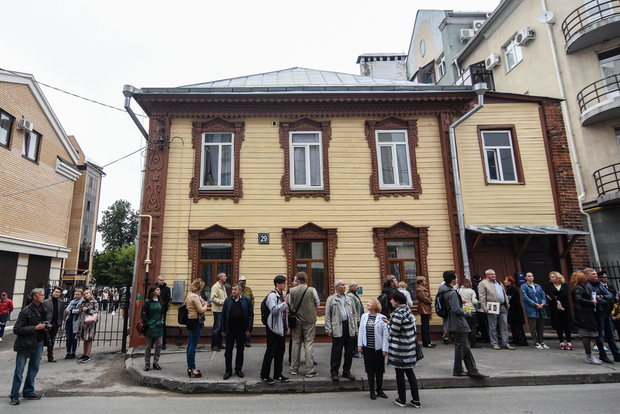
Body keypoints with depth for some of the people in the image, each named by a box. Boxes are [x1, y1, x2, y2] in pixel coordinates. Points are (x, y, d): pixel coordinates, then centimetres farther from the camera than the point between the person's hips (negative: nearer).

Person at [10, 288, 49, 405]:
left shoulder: (42, 309, 5)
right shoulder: (26, 311, -17)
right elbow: (16, 329, -18)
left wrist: (45, 327, 0)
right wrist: (35, 328, -21)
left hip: (38, 343, 7)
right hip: (25, 344, -7)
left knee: (34, 368, 14)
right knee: (19, 371, 3)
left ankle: (28, 392, 28)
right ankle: (14, 396, 16)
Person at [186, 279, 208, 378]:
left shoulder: (189, 294, 12)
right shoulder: (195, 296, -19)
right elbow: (201, 310, -20)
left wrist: (203, 304, 11)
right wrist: (205, 305, -2)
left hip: (190, 320, 10)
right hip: (195, 321, -10)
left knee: (190, 345, 16)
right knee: (193, 345, -4)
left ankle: (190, 367, 26)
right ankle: (192, 369, 3)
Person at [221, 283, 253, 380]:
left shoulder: (247, 301, -1)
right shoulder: (227, 300, 2)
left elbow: (251, 315, -1)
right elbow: (223, 315, 3)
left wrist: (249, 329, -7)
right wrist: (223, 330, -1)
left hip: (242, 330, -1)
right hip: (230, 330, 1)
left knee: (240, 351, 11)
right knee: (228, 351, 6)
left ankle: (238, 369, 26)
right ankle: (228, 370, 18)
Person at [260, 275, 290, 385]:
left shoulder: (282, 295, 13)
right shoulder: (272, 295, -14)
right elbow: (274, 310, -26)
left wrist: (287, 326, 18)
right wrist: (285, 303, -25)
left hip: (281, 328, 8)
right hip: (273, 328, -8)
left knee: (280, 351, 12)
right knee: (270, 352, -1)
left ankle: (278, 374, 23)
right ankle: (264, 375, 12)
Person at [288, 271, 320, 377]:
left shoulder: (292, 290, -6)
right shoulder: (312, 290, -11)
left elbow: (290, 305, 4)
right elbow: (317, 304, 1)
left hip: (296, 321, 2)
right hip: (309, 321, -2)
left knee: (296, 344, 13)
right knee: (309, 344, 4)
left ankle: (294, 369, 22)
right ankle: (310, 370, 7)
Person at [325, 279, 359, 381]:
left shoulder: (350, 299, 16)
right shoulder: (331, 299, 4)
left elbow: (355, 314, 15)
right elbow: (327, 315, 1)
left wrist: (355, 328, 8)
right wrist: (328, 329, -7)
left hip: (349, 328, 4)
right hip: (337, 328, -4)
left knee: (349, 351, 8)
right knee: (336, 351, 0)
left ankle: (347, 371, 22)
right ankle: (334, 372, 12)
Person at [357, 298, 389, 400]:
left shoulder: (382, 318, -7)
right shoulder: (364, 316, 5)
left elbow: (385, 334, -6)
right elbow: (361, 331, 7)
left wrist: (385, 349, -9)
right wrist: (359, 345, 4)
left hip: (378, 348, -2)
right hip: (367, 347, 3)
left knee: (379, 370, 9)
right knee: (370, 370, 8)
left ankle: (379, 390, 27)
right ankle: (372, 391, 22)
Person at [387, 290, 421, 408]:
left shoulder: (398, 313, -20)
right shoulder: (408, 310, 6)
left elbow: (394, 331, -19)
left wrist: (389, 325, 1)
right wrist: (392, 321, 10)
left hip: (399, 348, -8)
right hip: (409, 347, 8)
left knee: (400, 373, 5)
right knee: (409, 372, 14)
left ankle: (402, 400, 17)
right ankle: (416, 400, 17)